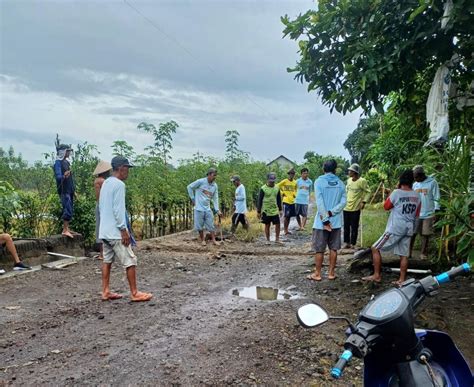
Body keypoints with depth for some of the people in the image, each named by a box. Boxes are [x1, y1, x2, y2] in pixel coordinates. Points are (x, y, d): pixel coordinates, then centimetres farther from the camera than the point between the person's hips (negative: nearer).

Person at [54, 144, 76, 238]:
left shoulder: (67, 162, 16)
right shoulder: (58, 163, -10)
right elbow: (58, 176, -20)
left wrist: (73, 190, 21)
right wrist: (63, 176, -42)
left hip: (69, 190, 9)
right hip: (64, 190, -9)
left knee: (70, 209, 11)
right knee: (67, 210, -12)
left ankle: (67, 228, 18)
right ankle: (65, 230, -10)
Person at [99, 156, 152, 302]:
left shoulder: (105, 183, 13)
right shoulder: (119, 184, -15)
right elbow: (118, 210, -20)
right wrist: (124, 230, -17)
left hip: (104, 231, 9)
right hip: (116, 232, -9)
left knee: (107, 260, 12)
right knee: (130, 262, -3)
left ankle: (106, 292, 16)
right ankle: (135, 293, 1)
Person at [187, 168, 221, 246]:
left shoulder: (215, 185, 3)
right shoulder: (200, 181, -11)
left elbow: (215, 198, 5)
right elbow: (189, 187, -3)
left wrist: (217, 210, -3)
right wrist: (193, 199, -2)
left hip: (208, 209, 4)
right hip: (199, 208, -4)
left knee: (211, 225, 5)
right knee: (200, 226, 5)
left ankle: (213, 240, 14)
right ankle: (203, 239, 20)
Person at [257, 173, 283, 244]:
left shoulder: (277, 188, 4)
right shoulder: (263, 189, -9)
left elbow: (279, 200, 14)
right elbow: (259, 201, -6)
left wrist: (280, 210, 14)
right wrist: (258, 211, -6)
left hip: (275, 210, 3)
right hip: (266, 211, -3)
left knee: (278, 224, 0)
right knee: (267, 225, 6)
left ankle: (277, 239, 14)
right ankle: (268, 240, 18)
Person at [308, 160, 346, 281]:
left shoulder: (319, 181, -7)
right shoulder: (340, 183, 5)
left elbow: (320, 203, -14)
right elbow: (343, 202, -4)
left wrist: (325, 220, -13)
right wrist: (330, 213, -9)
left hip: (321, 222, -3)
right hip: (336, 221, 4)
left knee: (319, 249, 5)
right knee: (333, 248, 12)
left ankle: (317, 274, 12)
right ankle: (331, 273, 18)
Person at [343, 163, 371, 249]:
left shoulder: (362, 181, -13)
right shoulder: (349, 180, 5)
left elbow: (367, 192, -6)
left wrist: (363, 202, -15)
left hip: (355, 208, -6)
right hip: (346, 207, 6)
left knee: (354, 227, 4)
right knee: (346, 226, 11)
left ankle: (353, 244, 15)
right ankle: (346, 242, 21)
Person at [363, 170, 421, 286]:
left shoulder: (397, 193, -11)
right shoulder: (417, 196, 6)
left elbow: (386, 207, 3)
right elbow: (417, 214, 13)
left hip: (395, 229, -6)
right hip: (409, 229, 6)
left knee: (375, 249, 2)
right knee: (403, 254, 10)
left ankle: (377, 275, 3)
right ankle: (402, 279, 12)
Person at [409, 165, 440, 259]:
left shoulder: (432, 183, -6)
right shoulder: (415, 185, 8)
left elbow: (436, 198, -6)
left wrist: (436, 212, -11)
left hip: (428, 214, -3)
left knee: (425, 235, 5)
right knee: (412, 233, 1)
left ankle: (423, 253, 16)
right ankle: (409, 252, 7)